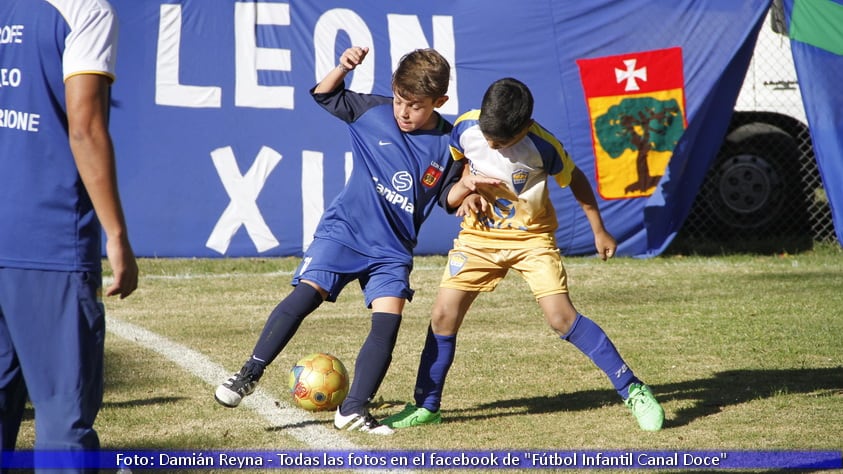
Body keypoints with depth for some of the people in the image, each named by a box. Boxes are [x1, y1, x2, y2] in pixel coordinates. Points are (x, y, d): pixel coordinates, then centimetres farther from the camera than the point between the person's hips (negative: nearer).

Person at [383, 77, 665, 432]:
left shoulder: (542, 145, -24)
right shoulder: (465, 127, -15)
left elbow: (575, 180, -5)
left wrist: (599, 231, 1)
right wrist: (466, 192, -10)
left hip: (532, 237, -3)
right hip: (479, 235, 3)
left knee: (561, 316, -16)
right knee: (443, 315, -6)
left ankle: (632, 391, -8)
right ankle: (426, 406, 10)